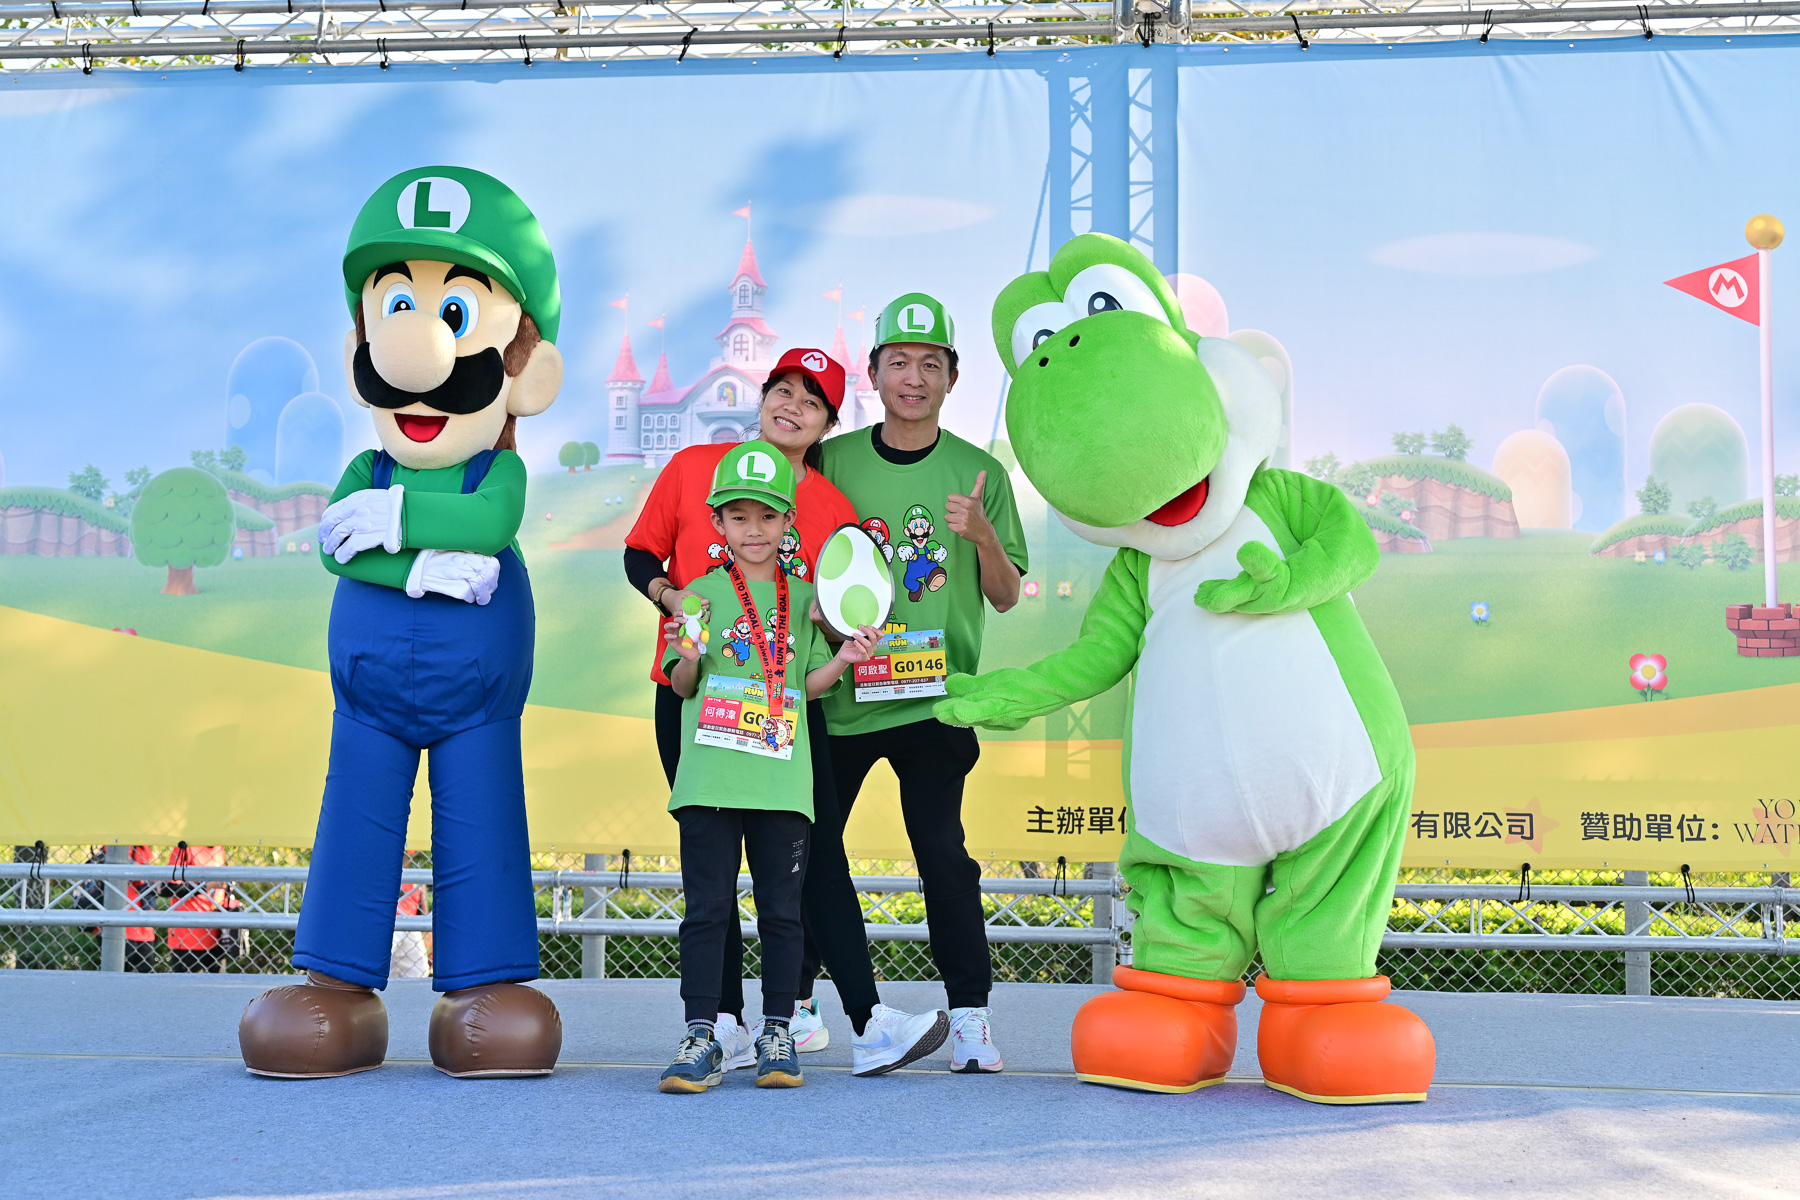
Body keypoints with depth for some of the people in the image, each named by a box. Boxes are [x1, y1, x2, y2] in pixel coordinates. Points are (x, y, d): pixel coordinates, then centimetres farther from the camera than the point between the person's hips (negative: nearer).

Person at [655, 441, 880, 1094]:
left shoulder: (805, 599, 12)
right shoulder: (701, 593, 7)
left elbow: (807, 684, 12)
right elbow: (681, 686, 6)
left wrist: (843, 659, -6)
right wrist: (686, 657, -15)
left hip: (782, 781, 2)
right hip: (709, 778, -1)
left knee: (782, 911, 5)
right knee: (707, 909, -1)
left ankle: (778, 1036, 14)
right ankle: (700, 1038, 3)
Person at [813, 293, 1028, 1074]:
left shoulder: (980, 474, 4)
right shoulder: (832, 463, 5)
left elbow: (1007, 597, 4)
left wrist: (982, 534, -14)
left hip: (935, 699, -1)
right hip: (839, 694, 2)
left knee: (943, 852, -8)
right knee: (808, 846, 6)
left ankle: (970, 1013, 3)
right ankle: (793, 1002, 22)